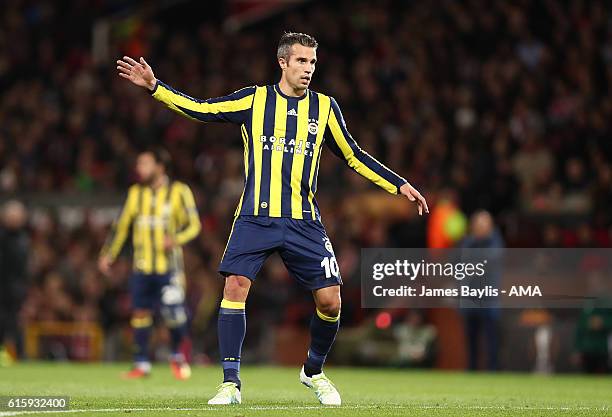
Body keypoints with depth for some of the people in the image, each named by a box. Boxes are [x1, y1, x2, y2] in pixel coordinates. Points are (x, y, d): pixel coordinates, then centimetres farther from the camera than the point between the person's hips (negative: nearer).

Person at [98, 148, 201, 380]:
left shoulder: (178, 192, -2)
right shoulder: (136, 193, 10)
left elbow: (193, 224, -1)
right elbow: (122, 224, 14)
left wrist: (175, 238, -20)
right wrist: (108, 254, 7)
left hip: (169, 266, -4)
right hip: (142, 266, 4)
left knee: (174, 314, -12)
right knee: (140, 313, 1)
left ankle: (177, 355, 13)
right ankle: (142, 364, 11)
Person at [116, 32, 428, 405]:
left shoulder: (325, 107, 9)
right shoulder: (255, 99, 4)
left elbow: (353, 156, 17)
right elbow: (199, 109, 2)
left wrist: (399, 185, 14)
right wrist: (154, 87, -8)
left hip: (304, 221, 2)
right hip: (256, 217, -2)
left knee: (330, 300, -4)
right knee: (235, 287, -16)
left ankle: (314, 371, 22)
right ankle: (231, 382, -8)